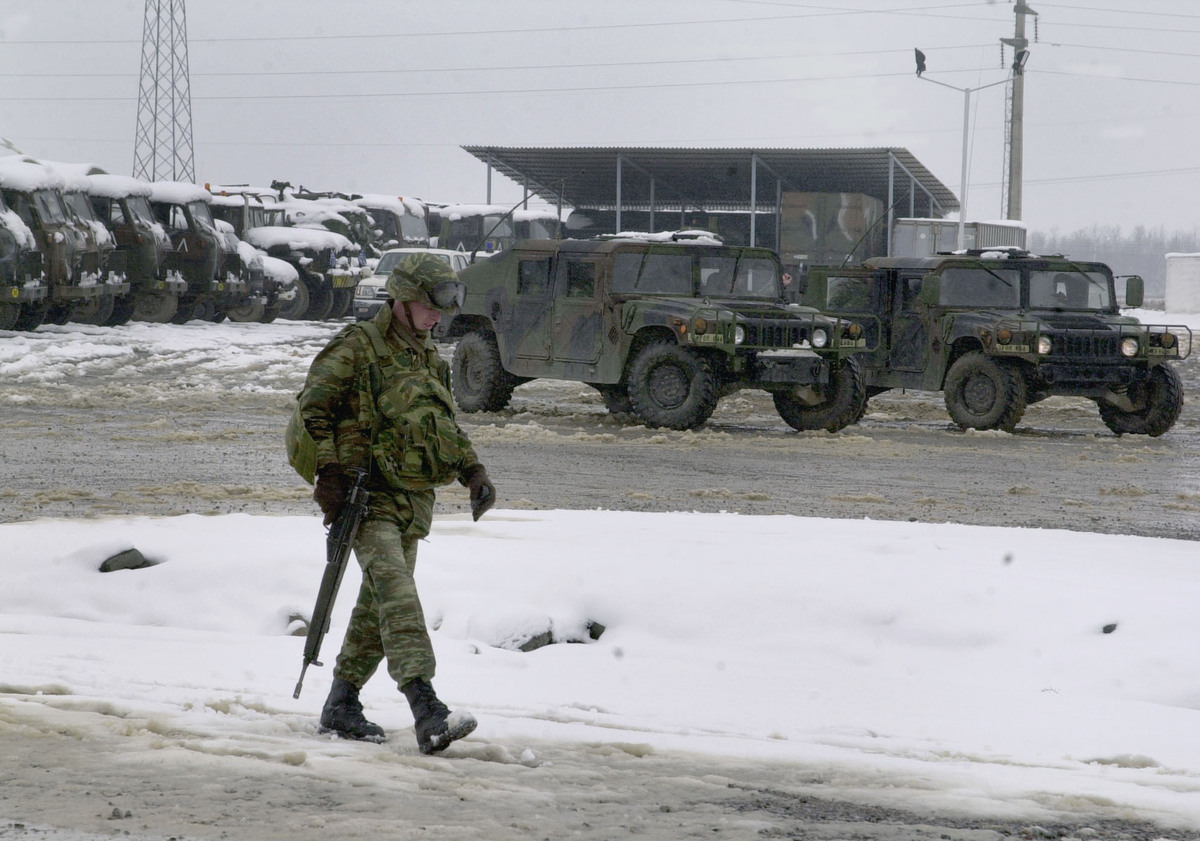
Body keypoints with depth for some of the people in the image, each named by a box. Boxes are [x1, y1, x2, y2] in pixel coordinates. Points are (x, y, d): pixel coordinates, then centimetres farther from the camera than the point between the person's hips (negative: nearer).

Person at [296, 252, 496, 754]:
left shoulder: (429, 358, 18)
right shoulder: (355, 348, -7)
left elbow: (445, 426, 27)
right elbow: (312, 410, -8)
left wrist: (473, 471, 12)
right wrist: (328, 472, -16)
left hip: (413, 501, 8)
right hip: (366, 496, -8)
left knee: (378, 608, 12)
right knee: (397, 597, -21)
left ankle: (341, 707, 24)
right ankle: (427, 713, -32)